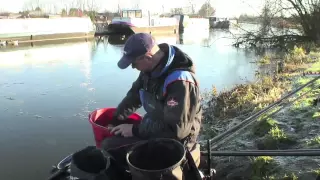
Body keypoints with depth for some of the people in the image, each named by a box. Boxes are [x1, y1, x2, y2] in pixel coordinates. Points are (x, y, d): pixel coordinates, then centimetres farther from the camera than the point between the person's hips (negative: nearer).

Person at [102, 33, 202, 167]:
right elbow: (135, 94, 12)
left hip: (174, 140, -8)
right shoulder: (152, 67, -4)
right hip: (154, 125, 9)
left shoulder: (180, 82, -30)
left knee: (110, 147, -15)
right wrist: (116, 120, 10)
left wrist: (135, 130, -23)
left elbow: (176, 129, -29)